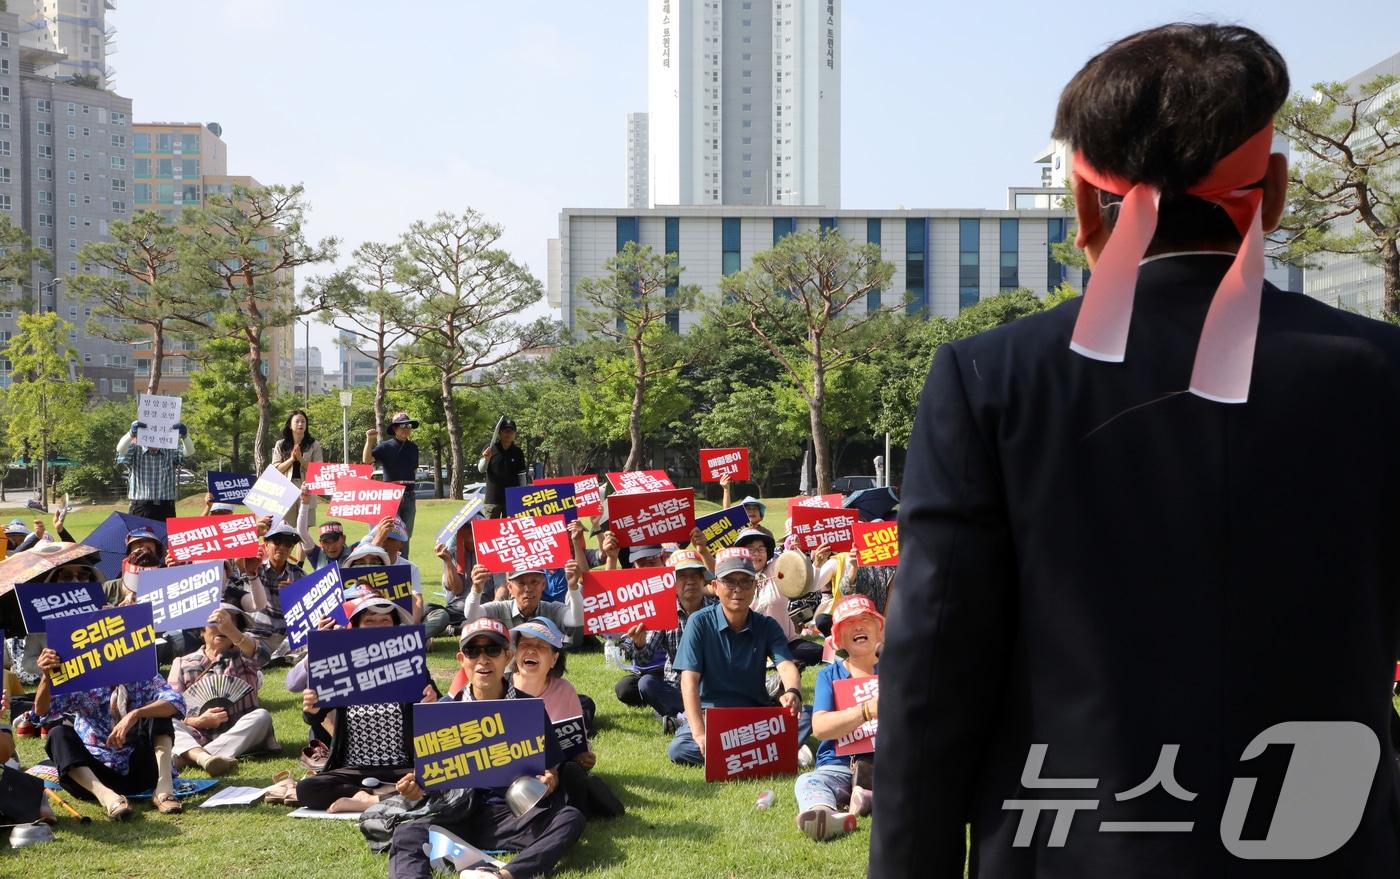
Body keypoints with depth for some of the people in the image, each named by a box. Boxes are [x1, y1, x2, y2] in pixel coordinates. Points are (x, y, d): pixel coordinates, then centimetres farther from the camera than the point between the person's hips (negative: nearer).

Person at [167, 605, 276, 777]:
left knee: (261, 716, -27)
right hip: (196, 739, 0)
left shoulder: (242, 657, 11)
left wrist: (230, 631, -32)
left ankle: (183, 759, -41)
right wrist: (198, 721, -18)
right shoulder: (183, 664, 13)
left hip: (237, 738, 0)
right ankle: (202, 757, -55)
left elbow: (262, 655, -15)